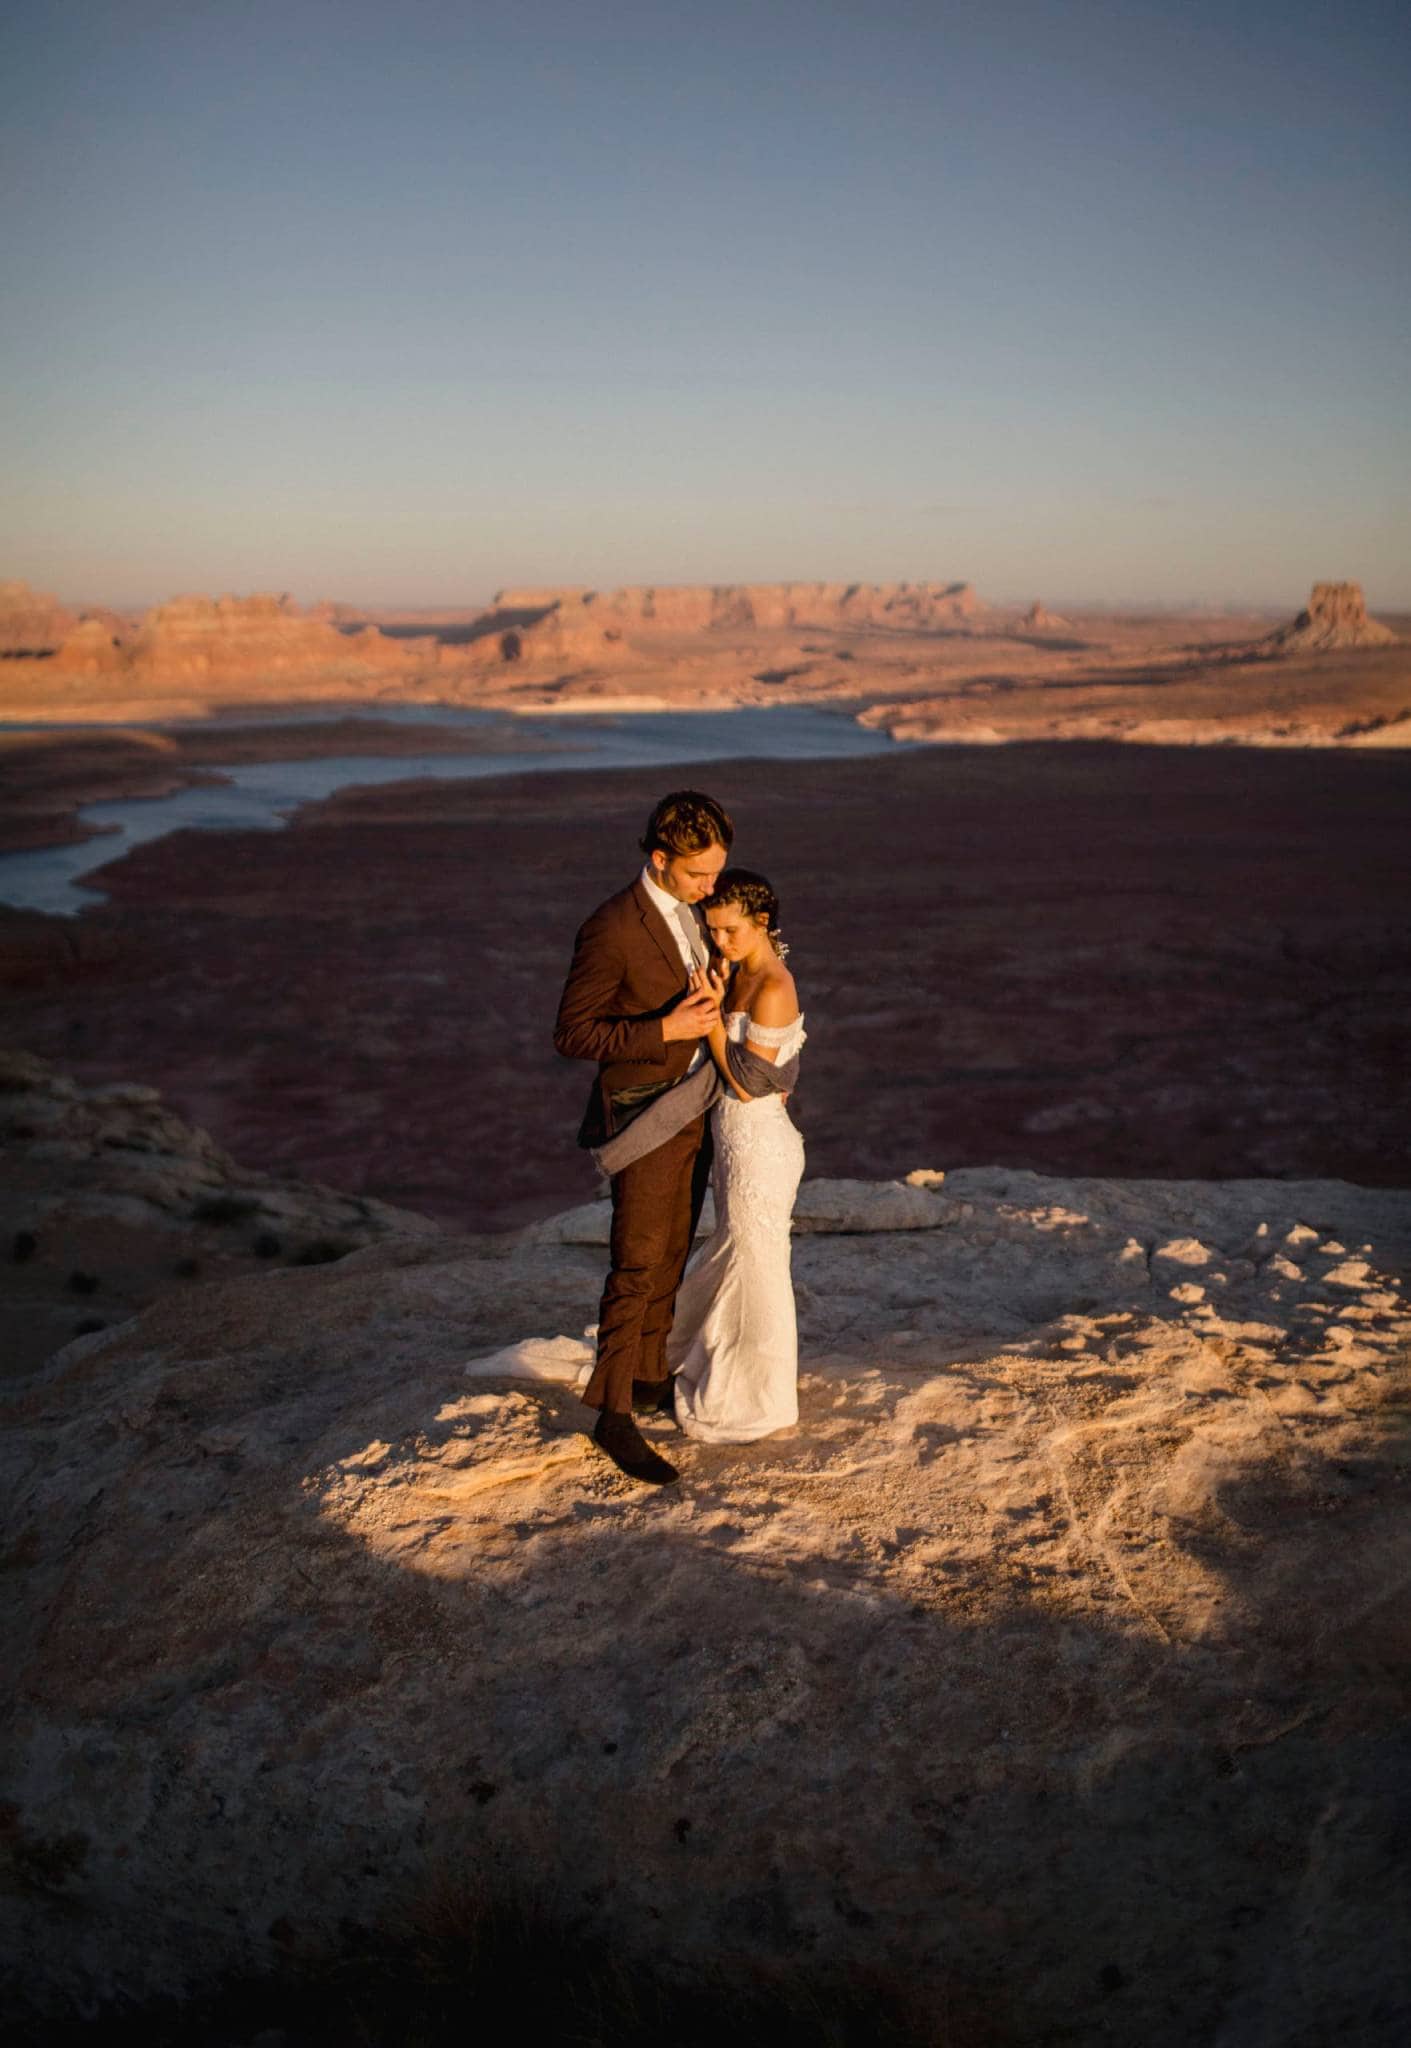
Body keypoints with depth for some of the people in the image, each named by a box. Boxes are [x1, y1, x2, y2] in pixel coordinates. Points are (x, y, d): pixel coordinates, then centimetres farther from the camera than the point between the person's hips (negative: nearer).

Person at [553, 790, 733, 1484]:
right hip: (641, 1120, -8)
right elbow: (573, 1034, -19)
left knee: (671, 1257, 17)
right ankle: (613, 1413, 7)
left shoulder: (687, 912, 5)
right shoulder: (612, 930, -22)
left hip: (691, 1111, 8)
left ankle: (650, 1376, 32)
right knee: (636, 1268, -3)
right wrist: (666, 1030, -24)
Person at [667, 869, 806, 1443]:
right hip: (739, 1140, 9)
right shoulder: (742, 976, 5)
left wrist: (711, 1017, -20)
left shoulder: (771, 990, -23)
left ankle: (755, 1406, 26)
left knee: (755, 1271, 7)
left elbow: (748, 1085, -21)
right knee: (731, 1259, 25)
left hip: (756, 1146, -9)